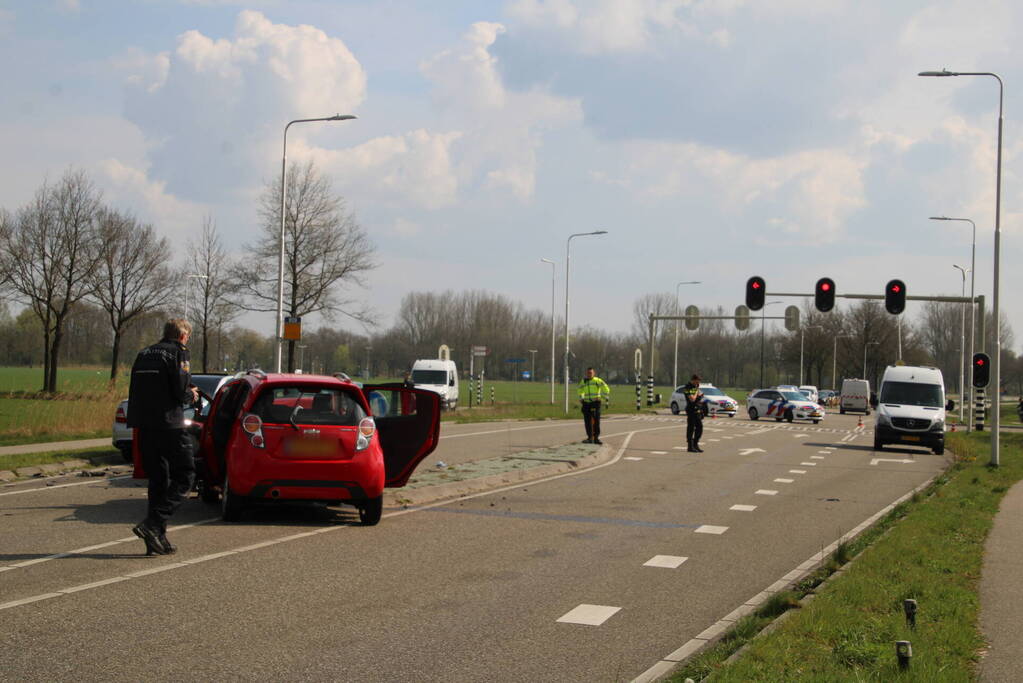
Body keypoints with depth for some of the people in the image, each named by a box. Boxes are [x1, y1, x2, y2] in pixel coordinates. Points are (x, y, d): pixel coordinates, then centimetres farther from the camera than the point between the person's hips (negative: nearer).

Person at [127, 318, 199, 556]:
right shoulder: (177, 353, -5)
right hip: (168, 426, -7)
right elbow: (180, 391, -14)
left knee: (157, 481, 12)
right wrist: (191, 394, 9)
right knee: (184, 476, 0)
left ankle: (157, 539, 9)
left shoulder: (144, 354, 17)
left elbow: (135, 392, 16)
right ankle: (153, 524, -14)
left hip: (144, 427, 7)